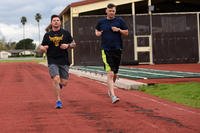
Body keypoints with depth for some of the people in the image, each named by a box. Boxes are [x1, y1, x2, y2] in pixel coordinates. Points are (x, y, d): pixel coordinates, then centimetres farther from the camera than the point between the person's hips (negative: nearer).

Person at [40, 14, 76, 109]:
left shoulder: (65, 33, 7)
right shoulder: (47, 35, 8)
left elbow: (74, 44, 12)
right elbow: (41, 47, 14)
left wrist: (68, 45, -10)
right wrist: (42, 48, -11)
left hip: (64, 61, 1)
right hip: (52, 61, -1)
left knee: (64, 82, 1)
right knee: (56, 79, -18)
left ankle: (59, 86, 39)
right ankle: (58, 100, -9)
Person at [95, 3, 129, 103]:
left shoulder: (120, 21, 5)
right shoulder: (101, 22, 6)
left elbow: (126, 33, 8)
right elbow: (97, 30, 24)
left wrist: (119, 30, -9)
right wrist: (97, 33, 2)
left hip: (117, 49, 2)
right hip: (106, 50, -2)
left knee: (115, 74, 13)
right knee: (110, 73, -15)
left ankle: (110, 89, 39)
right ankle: (113, 96, -20)